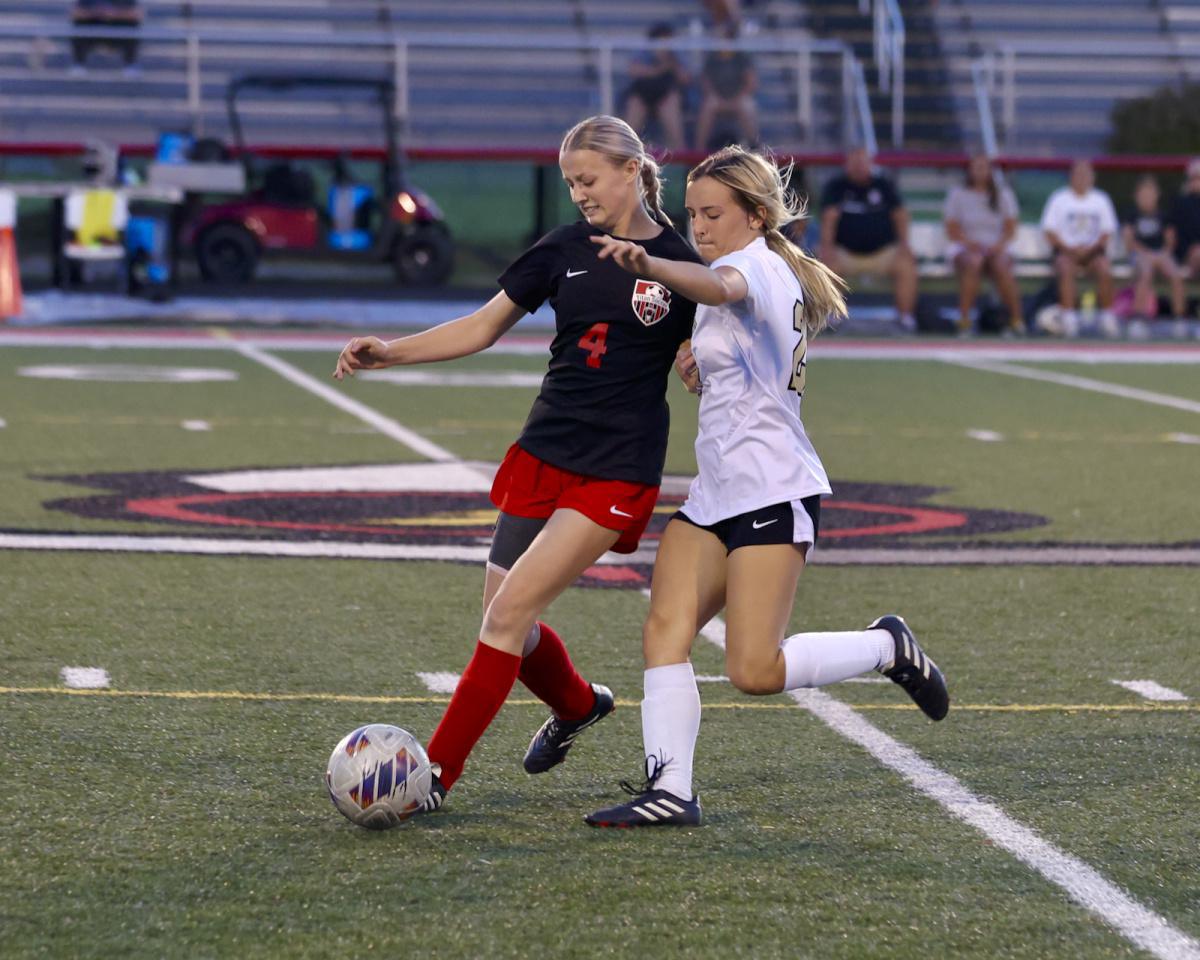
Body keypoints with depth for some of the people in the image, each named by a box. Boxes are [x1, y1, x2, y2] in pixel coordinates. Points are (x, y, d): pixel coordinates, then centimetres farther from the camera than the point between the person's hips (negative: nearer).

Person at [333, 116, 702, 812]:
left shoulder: (680, 265, -4)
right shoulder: (565, 250, 7)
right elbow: (482, 328, 12)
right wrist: (388, 353, 1)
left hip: (618, 471, -5)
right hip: (545, 451, 5)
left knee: (509, 613, -14)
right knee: (505, 622, 7)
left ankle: (438, 773, -9)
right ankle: (578, 705, 39)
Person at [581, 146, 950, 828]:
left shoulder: (756, 265, -11)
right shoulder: (779, 274, 19)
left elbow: (718, 287, -38)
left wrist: (647, 264, -57)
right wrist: (701, 369, 10)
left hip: (773, 494, -10)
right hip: (717, 493, 10)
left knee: (757, 671, -15)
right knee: (665, 630, -7)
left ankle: (889, 647, 7)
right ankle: (670, 789, -13)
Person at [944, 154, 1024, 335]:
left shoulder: (1003, 194, 12)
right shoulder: (958, 194, 8)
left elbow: (1010, 228, 7)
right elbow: (952, 231, 3)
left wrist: (1000, 244, -13)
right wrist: (969, 243, -16)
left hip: (995, 247, 1)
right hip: (966, 249, -1)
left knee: (1001, 266, -34)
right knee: (973, 262, -37)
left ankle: (1017, 319, -33)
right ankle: (964, 319, -39)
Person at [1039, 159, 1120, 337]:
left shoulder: (1101, 200, 10)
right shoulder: (1059, 199, 4)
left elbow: (1107, 233, 6)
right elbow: (1050, 232, -1)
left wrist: (1090, 249, -12)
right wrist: (1069, 249, -15)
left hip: (1093, 250, 1)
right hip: (1066, 250, -1)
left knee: (1105, 270, -30)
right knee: (1066, 269, -35)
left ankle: (1107, 317, -21)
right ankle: (1068, 318, -33)